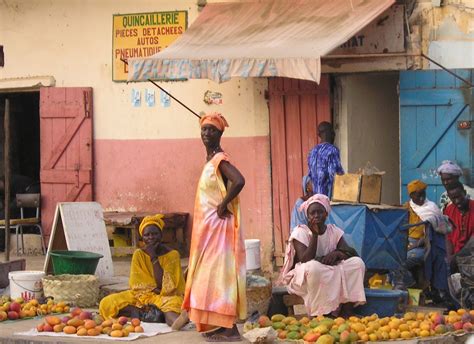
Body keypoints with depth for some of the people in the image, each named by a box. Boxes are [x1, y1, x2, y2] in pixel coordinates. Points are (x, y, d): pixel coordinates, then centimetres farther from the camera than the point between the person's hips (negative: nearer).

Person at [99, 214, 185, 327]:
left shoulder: (172, 255, -3)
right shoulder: (139, 254, 5)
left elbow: (163, 284, -13)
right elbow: (137, 285, 0)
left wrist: (154, 258, -12)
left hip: (165, 297, -3)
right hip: (142, 296, 3)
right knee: (107, 303, -21)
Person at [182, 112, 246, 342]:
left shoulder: (219, 160, -15)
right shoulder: (211, 159, 14)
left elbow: (239, 181, -31)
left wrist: (223, 205, -22)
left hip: (217, 226, -10)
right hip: (208, 226, 10)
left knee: (217, 272, -10)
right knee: (210, 273, 10)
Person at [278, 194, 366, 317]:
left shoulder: (334, 231, 4)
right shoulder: (300, 232, -10)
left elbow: (351, 252, -4)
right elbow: (305, 260, -23)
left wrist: (337, 253, -24)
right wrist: (314, 234, -24)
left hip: (332, 277, 5)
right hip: (304, 279, -5)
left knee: (357, 263, -18)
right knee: (313, 266, -38)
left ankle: (345, 315, -24)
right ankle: (320, 316, -31)